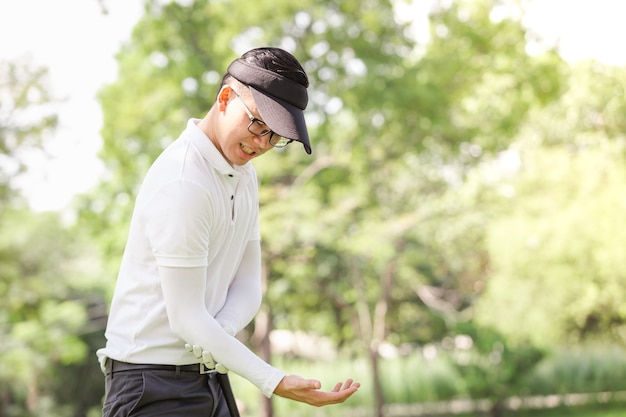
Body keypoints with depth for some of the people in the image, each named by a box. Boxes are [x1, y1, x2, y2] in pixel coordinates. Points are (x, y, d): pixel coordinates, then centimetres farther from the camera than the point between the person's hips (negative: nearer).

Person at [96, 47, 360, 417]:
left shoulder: (244, 175, 10)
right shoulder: (182, 183, -20)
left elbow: (248, 285, 9)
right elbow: (185, 315, -21)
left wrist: (217, 333, -13)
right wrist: (274, 382, -24)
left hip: (208, 374, 8)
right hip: (153, 381, -8)